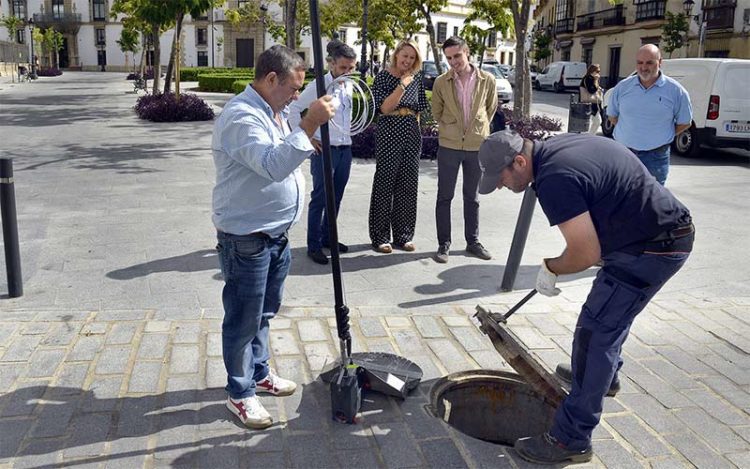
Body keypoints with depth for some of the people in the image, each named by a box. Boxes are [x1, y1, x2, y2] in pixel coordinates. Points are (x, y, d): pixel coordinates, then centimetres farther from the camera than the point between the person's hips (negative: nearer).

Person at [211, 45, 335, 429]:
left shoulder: (274, 112, 12)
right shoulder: (241, 116, -21)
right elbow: (272, 165, -36)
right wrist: (309, 125, -37)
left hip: (275, 232, 10)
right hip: (245, 238, -10)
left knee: (264, 312, 22)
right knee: (243, 319, 4)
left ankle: (259, 372, 40)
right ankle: (240, 393, 20)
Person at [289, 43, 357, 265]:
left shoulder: (349, 86, 9)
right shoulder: (318, 86, -12)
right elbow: (293, 109, -10)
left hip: (345, 149, 7)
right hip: (324, 149, -7)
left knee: (336, 198, 14)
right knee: (320, 198, -2)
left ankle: (327, 237, 28)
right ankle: (314, 245, 7)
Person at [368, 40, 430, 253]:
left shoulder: (416, 80, 10)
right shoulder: (383, 77, -3)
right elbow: (385, 108, -13)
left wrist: (416, 132, 12)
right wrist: (402, 84, -16)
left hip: (412, 137, 5)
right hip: (389, 136, -5)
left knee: (408, 186, 7)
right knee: (385, 185, 0)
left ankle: (403, 236, 17)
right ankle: (380, 237, 8)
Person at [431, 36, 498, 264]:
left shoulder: (487, 80, -5)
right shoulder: (441, 82, -6)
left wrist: (478, 127, 13)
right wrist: (451, 129, 10)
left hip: (477, 146, 1)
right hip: (449, 146, -1)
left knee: (472, 197, 12)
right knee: (444, 197, 4)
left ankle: (473, 241, 24)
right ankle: (444, 244, 14)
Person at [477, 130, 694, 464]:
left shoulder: (554, 180, -25)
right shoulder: (556, 147, 6)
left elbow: (587, 253, -23)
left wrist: (550, 269, -4)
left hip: (652, 247, -10)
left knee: (595, 332, -9)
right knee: (611, 311, 29)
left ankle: (572, 440, -2)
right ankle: (604, 373, 53)